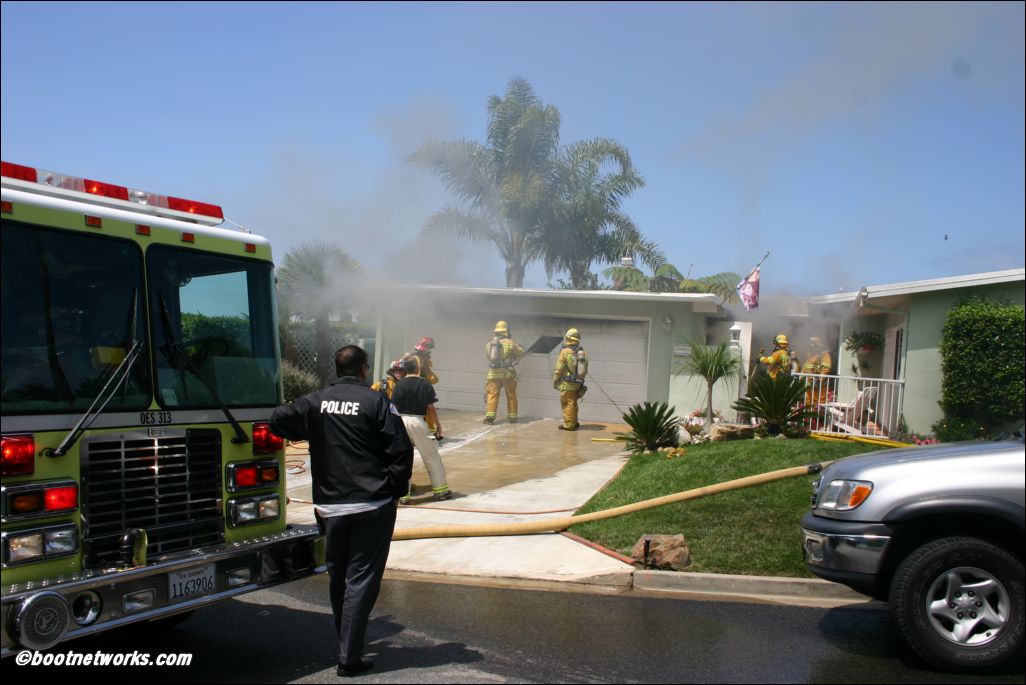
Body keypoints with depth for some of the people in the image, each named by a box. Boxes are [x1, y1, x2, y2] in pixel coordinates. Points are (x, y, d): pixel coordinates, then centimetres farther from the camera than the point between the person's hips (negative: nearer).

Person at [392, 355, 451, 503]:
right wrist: (437, 424, 6)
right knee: (431, 456, 11)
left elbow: (394, 407, 0)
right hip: (417, 421, -2)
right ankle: (440, 490, 20)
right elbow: (430, 407, -4)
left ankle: (403, 494, 10)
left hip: (400, 421, 2)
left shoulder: (399, 385, 1)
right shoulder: (424, 384, -4)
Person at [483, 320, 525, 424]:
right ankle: (512, 417, 14)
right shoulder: (510, 343, -6)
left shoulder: (489, 343, 5)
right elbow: (521, 352, 5)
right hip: (507, 373, -2)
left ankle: (490, 416, -8)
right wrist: (514, 359, 25)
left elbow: (487, 355, 17)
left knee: (492, 394, 2)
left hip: (493, 373, 2)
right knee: (511, 395, 9)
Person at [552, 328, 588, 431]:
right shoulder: (583, 352, 6)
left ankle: (569, 424, 0)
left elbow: (559, 369, -11)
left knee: (567, 403, -1)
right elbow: (585, 369, 9)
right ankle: (574, 422, 26)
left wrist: (554, 381, -1)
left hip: (567, 383, -7)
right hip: (578, 383, 7)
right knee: (573, 403, 18)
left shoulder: (565, 351, -12)